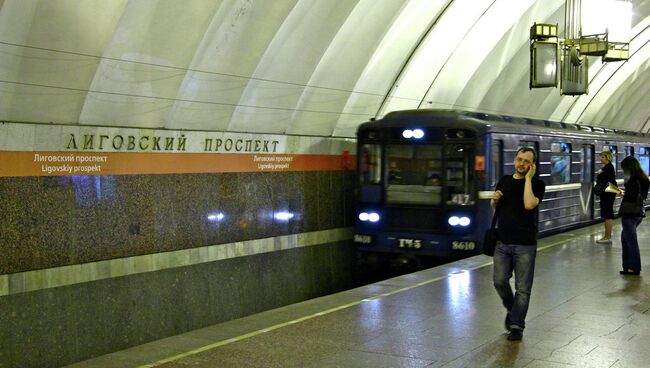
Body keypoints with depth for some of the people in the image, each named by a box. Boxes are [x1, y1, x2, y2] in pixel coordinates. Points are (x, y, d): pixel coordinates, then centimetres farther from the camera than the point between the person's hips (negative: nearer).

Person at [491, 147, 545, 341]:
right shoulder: (504, 181, 11)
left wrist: (528, 178, -14)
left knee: (522, 288, 0)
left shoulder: (536, 184, -3)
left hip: (525, 245, -4)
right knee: (500, 281, 0)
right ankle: (511, 310, 27)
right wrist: (494, 199, -1)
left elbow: (529, 204, -22)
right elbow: (495, 208, 23)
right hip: (503, 243, 4)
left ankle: (517, 325, 11)